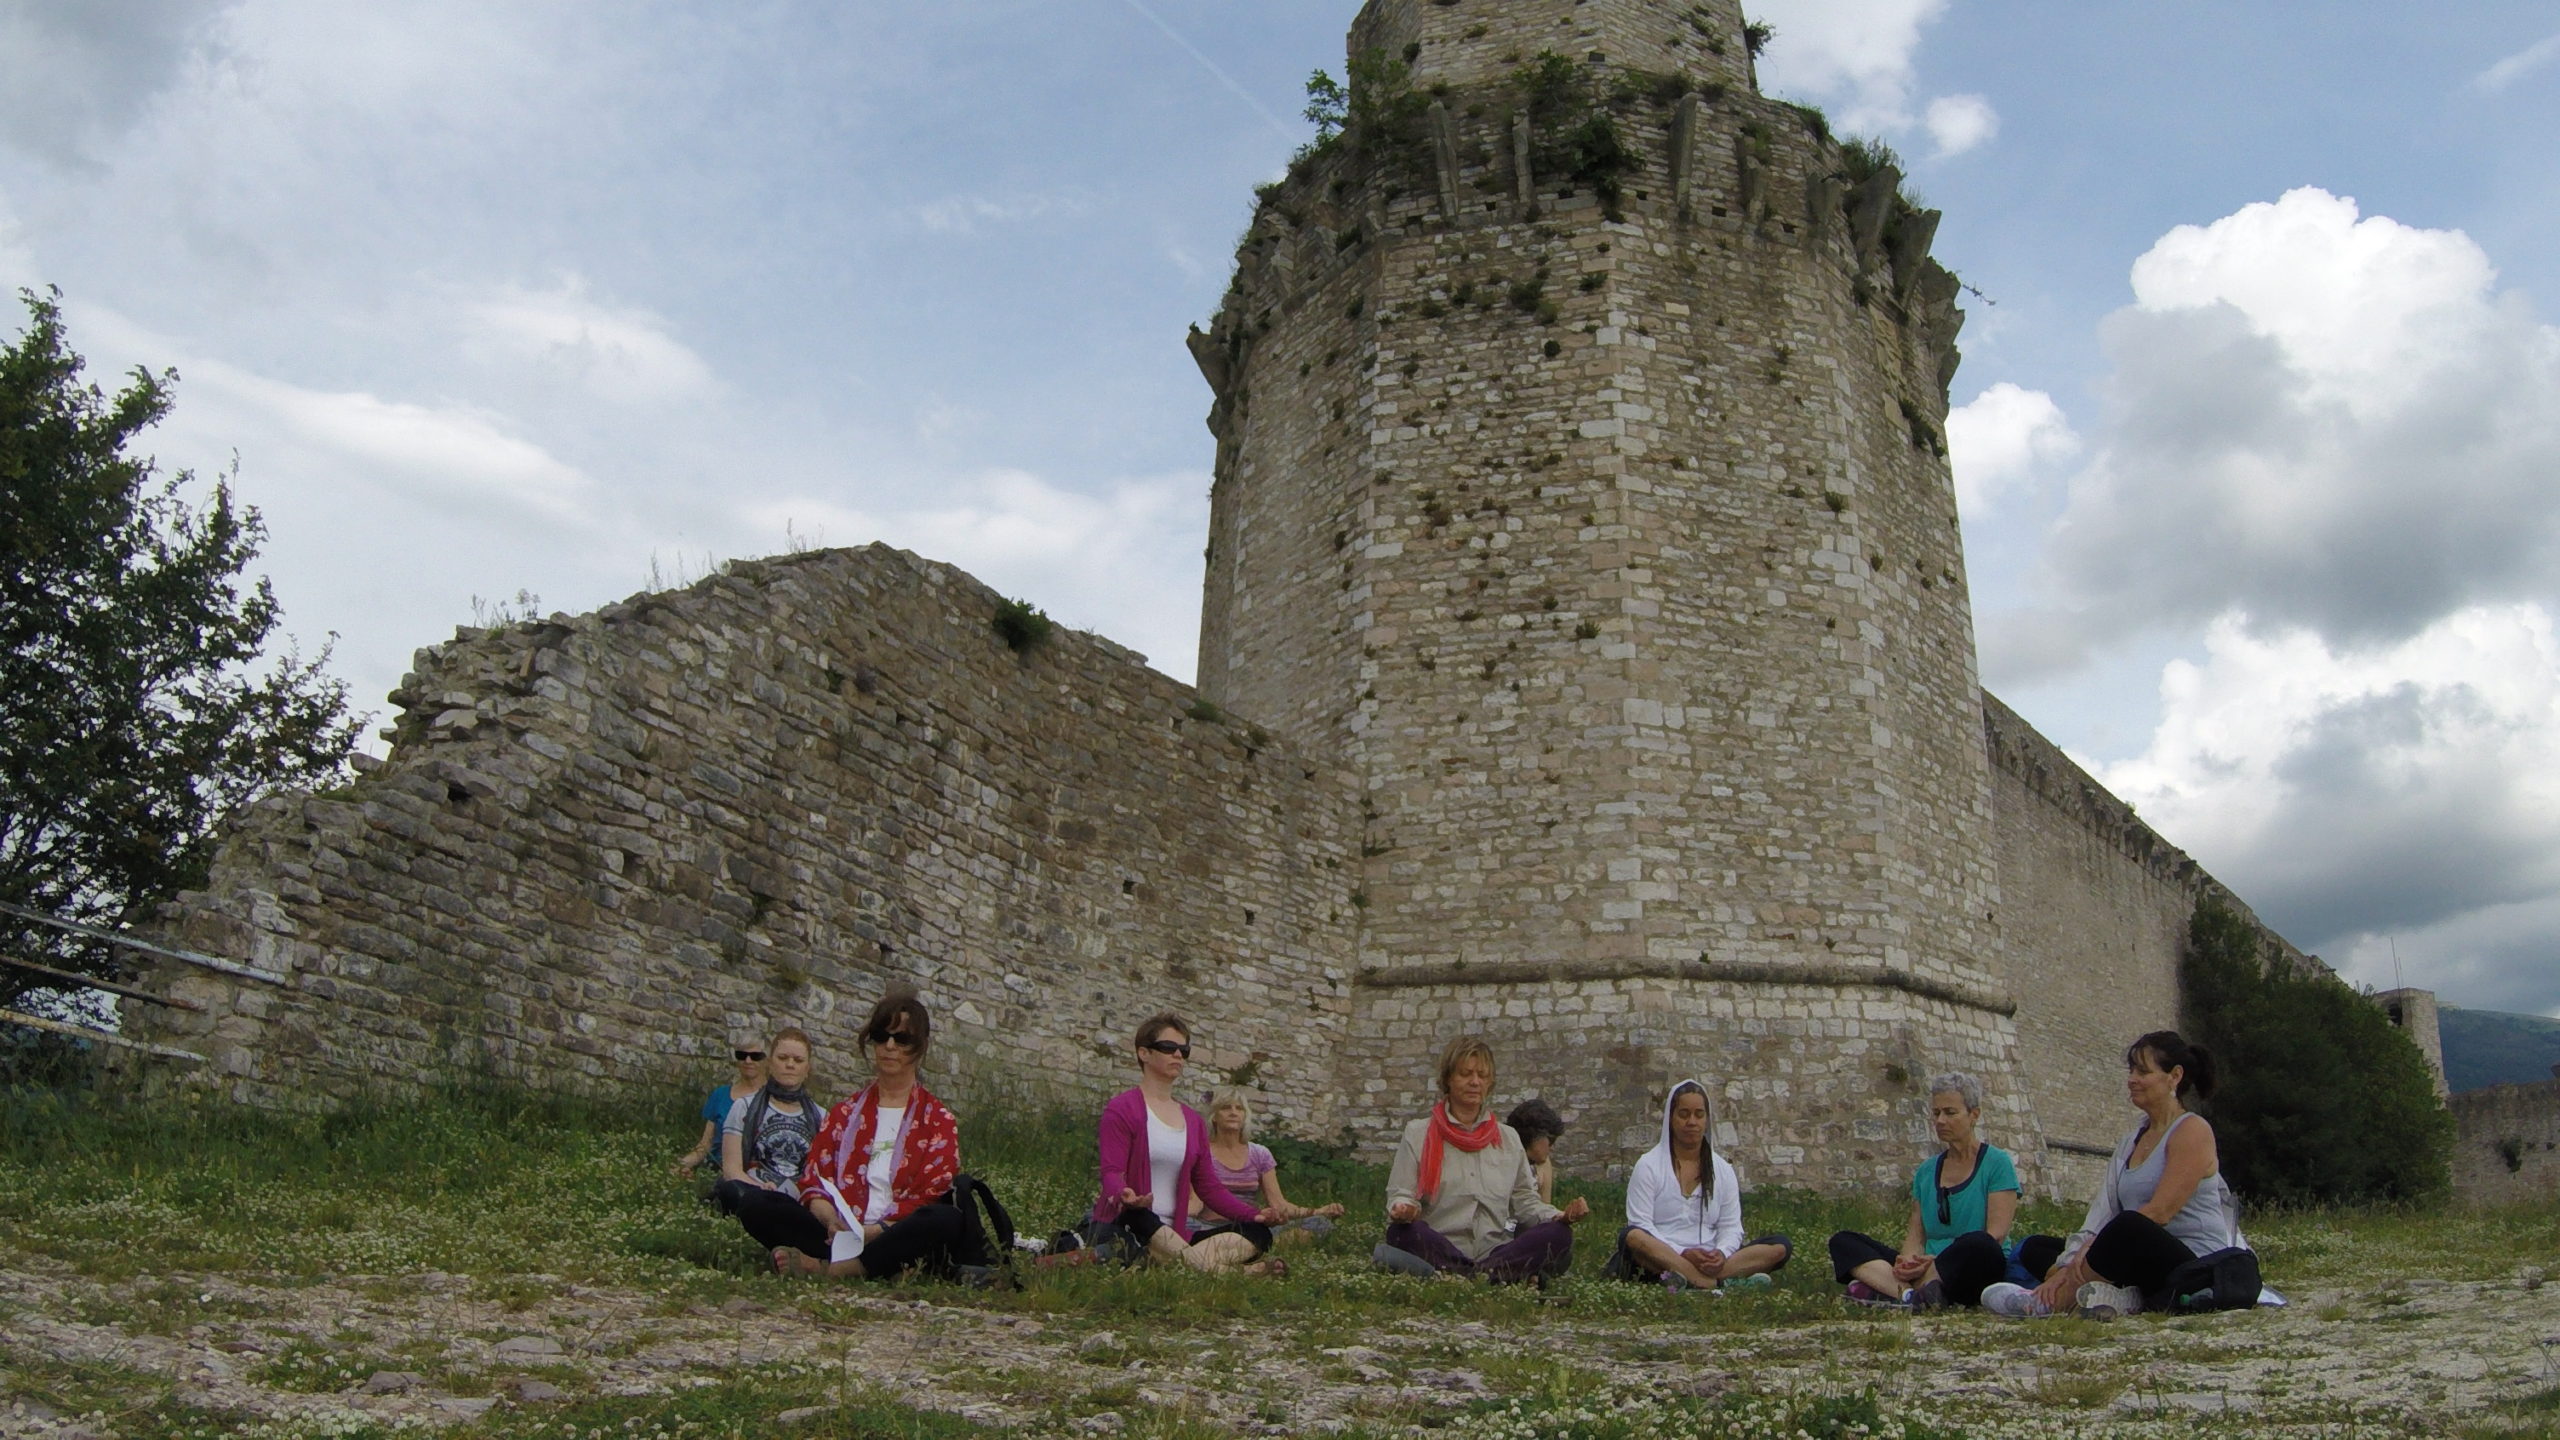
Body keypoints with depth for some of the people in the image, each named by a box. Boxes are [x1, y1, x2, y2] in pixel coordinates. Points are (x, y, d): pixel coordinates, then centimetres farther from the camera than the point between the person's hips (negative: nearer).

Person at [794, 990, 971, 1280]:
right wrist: (833, 1221, -15)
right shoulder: (844, 1114, 20)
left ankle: (832, 1269, -35)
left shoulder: (937, 1120, 10)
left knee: (949, 1219, -36)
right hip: (841, 1236, 2)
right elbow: (813, 1180, 8)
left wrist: (873, 1230, -18)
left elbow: (931, 1197, -2)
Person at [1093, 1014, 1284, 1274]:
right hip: (1125, 1230, -6)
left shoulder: (1194, 1121, 19)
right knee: (1137, 1218, -41)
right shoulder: (1121, 1109, 0)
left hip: (1173, 1236, 6)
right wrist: (1124, 1195, -37)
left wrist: (1255, 1214, 1)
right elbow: (1111, 1172, -12)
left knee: (1258, 1232, -11)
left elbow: (1208, 1186, 17)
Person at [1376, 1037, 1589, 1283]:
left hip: (1497, 1250, 3)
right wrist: (1403, 1210, -19)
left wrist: (1560, 1216, -3)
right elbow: (1400, 1196, 5)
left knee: (1559, 1234, -24)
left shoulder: (1509, 1138, 21)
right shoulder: (1417, 1134, 12)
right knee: (1402, 1231, -35)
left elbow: (1525, 1200, 18)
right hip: (1439, 1248, -3)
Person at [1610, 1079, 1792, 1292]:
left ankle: (1689, 1279, -35)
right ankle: (1718, 1283, -41)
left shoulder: (1723, 1170, 16)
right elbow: (1640, 1225, -5)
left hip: (1710, 1261, 4)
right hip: (1661, 1257, -4)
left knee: (1780, 1246, -15)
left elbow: (1731, 1226, 9)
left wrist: (1721, 1253, -15)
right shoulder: (1648, 1166, 4)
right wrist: (1683, 1254, -20)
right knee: (1632, 1237, -36)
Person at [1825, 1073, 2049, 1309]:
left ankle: (1889, 1291, -33)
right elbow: (1915, 1235, 13)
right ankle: (1909, 1293, -36)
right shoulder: (1926, 1171, 18)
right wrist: (1908, 1262, -12)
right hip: (1928, 1270, 5)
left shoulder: (1997, 1163, 2)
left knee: (1977, 1244, -40)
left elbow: (1996, 1236, -8)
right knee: (1843, 1241, -11)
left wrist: (1939, 1260, -20)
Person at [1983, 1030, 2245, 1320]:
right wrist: (2072, 1263, -7)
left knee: (2130, 1226, -37)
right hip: (2144, 1262, 8)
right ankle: (2116, 1294, -26)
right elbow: (2102, 1211, 7)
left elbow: (2160, 1212, -17)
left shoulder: (2192, 1130, -6)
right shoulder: (2132, 1139, 18)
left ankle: (2050, 1302, -21)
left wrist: (2093, 1248, -20)